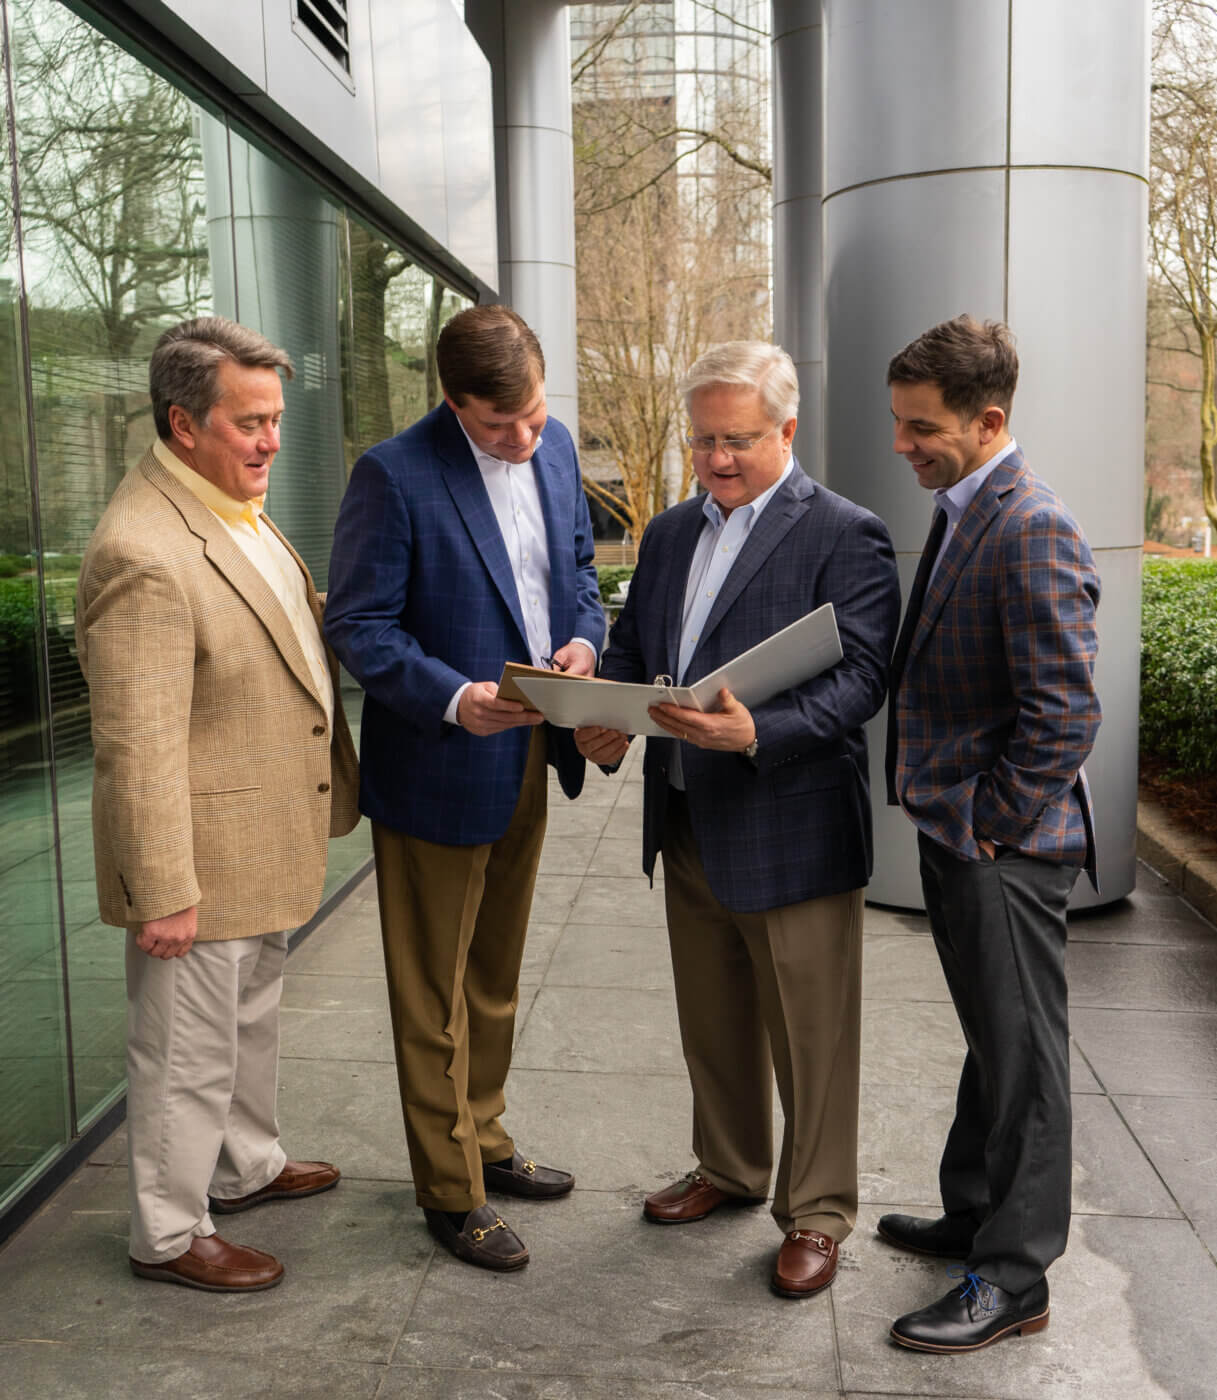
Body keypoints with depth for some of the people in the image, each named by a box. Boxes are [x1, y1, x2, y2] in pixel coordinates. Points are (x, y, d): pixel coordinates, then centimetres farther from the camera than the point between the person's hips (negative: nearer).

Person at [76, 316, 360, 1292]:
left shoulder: (236, 504, 5)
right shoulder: (143, 553, -27)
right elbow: (138, 746, -26)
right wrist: (162, 891, -23)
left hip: (267, 836, 10)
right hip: (204, 851, -10)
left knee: (252, 1016, 26)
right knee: (190, 1053, 8)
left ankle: (247, 1166, 47)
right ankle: (169, 1233, 28)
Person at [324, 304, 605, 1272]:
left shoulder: (555, 445, 3)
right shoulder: (394, 475, -17)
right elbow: (359, 625, -16)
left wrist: (584, 638, -6)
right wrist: (454, 699, -29)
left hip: (529, 756, 7)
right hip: (440, 768, -6)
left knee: (496, 975, 22)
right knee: (434, 993, 8)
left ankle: (485, 1140, 41)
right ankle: (451, 1191, 25)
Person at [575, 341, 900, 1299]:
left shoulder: (846, 536, -10)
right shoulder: (670, 533, 13)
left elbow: (859, 678, -18)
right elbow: (629, 648, 14)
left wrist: (757, 732, -33)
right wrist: (605, 724, -6)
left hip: (792, 831, -6)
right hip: (687, 823, 7)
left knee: (811, 1036, 7)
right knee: (712, 1022, 21)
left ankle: (816, 1212, 27)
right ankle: (730, 1170, 42)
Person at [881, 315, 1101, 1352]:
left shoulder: (1033, 530, -20)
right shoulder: (962, 512, 10)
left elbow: (1065, 714, -24)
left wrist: (991, 828, -16)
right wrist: (949, 820, 13)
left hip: (1004, 848, -9)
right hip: (956, 832, 10)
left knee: (1021, 1055, 5)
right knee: (991, 1041, 22)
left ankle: (1013, 1278, 19)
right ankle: (974, 1217, 39)